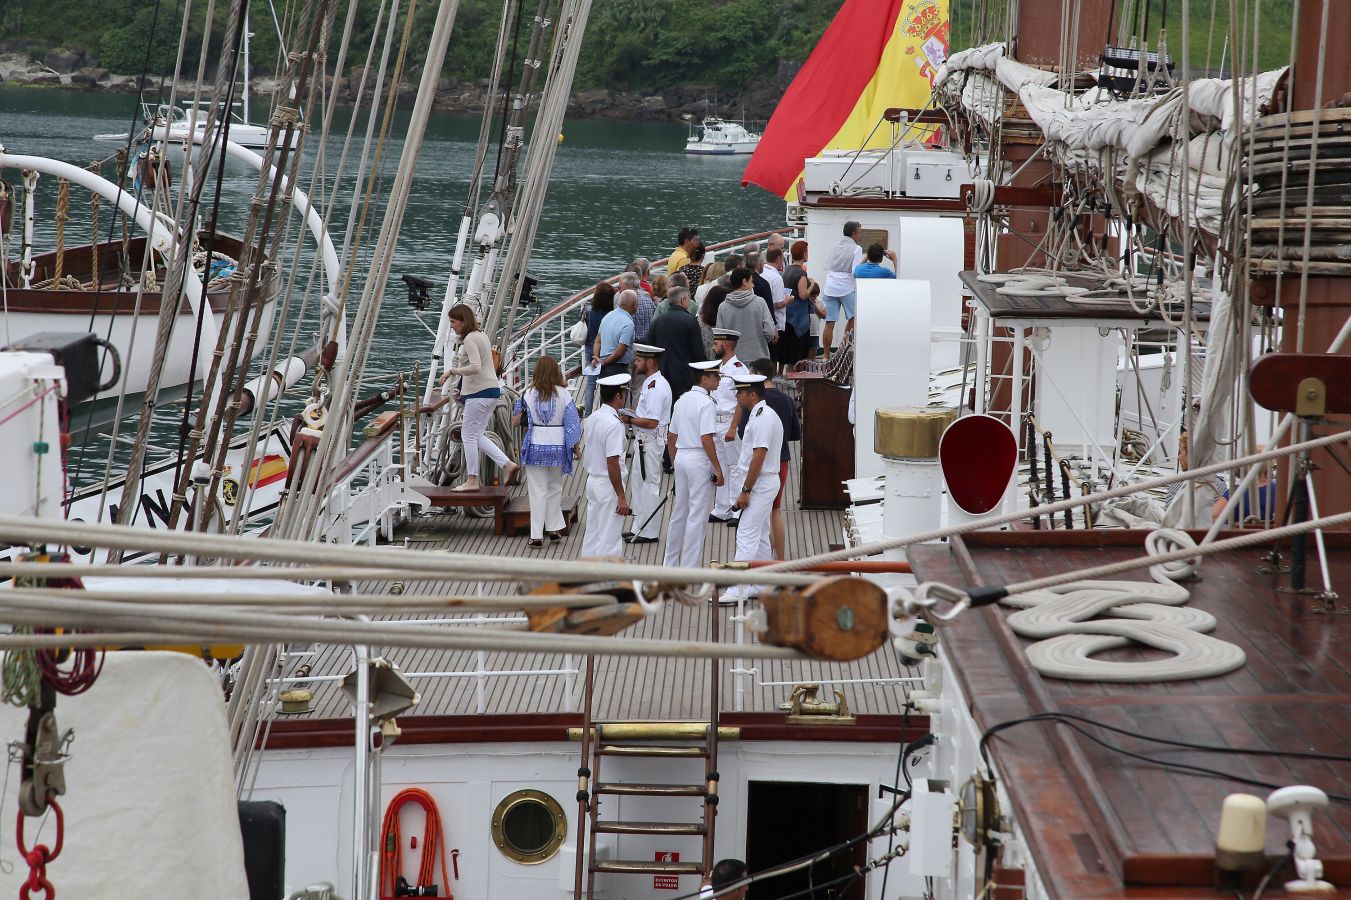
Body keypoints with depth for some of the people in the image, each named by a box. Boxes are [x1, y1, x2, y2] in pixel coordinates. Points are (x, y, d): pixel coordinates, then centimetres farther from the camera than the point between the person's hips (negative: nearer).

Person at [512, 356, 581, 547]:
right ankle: (554, 529, 24)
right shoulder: (563, 394, -5)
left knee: (537, 490, 3)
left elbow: (515, 421, -1)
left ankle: (536, 535, 1)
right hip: (558, 445, 1)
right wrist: (575, 446, 7)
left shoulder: (529, 394, -5)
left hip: (535, 445, -1)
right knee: (555, 488, 18)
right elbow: (572, 422, -4)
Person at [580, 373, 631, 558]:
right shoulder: (614, 424, -21)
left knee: (592, 534, 16)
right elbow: (612, 464, -22)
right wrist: (621, 497, -19)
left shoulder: (592, 418, 6)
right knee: (609, 537, -1)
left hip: (592, 481, 9)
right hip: (608, 485, -9)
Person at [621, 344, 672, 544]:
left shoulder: (656, 387, -21)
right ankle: (640, 527, 28)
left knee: (649, 485, -3)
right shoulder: (651, 383, 12)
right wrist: (631, 414, 6)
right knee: (638, 482, 18)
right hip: (643, 440, 11)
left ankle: (648, 532, 5)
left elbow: (651, 422, -26)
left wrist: (629, 420, -16)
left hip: (650, 442, -11)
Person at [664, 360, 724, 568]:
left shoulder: (682, 400, 10)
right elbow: (706, 439, -21)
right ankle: (690, 566, 1)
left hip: (681, 457, 8)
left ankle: (670, 563, 25)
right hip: (699, 460, -8)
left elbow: (671, 436, 15)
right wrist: (718, 469, -17)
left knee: (679, 512, 17)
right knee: (698, 516, -1)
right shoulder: (706, 403, -15)